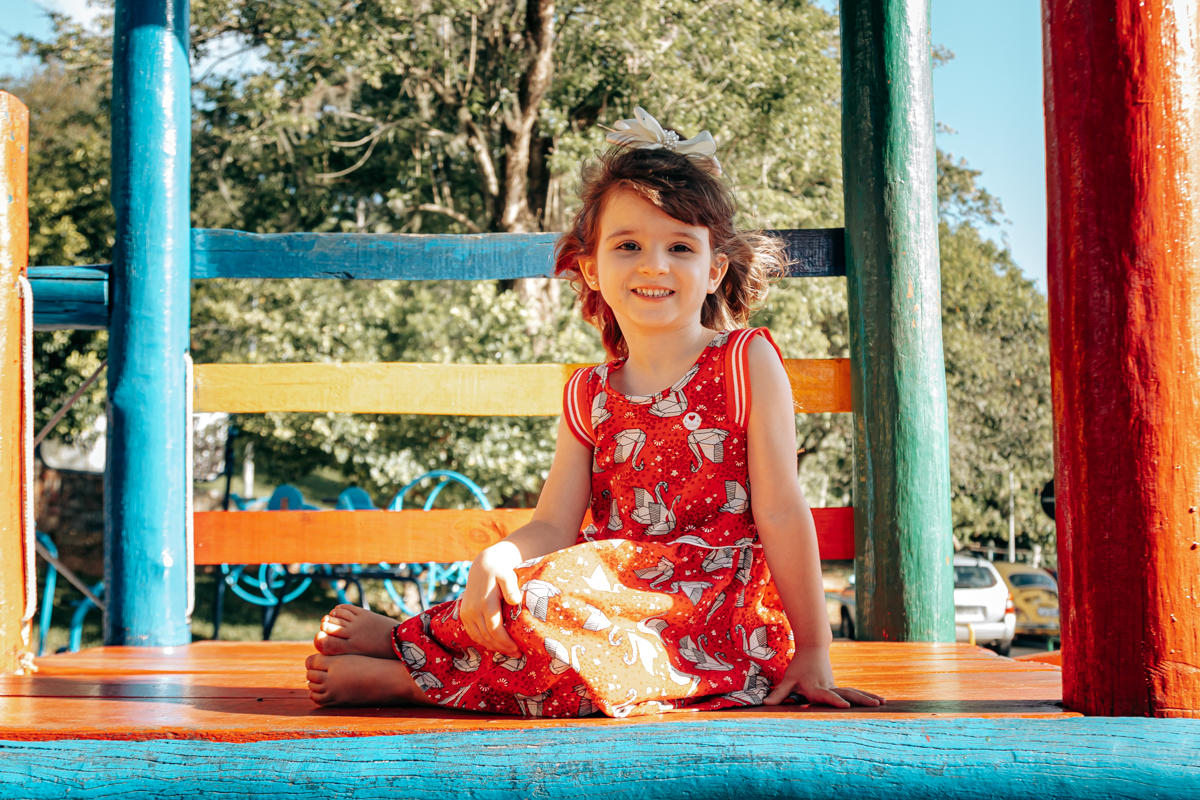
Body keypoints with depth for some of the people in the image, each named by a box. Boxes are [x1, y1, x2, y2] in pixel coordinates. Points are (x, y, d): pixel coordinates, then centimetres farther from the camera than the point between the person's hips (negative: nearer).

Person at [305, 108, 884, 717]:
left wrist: (812, 653, -8)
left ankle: (408, 658, -12)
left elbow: (781, 511, -6)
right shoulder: (590, 397, 9)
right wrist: (494, 563, -21)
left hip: (722, 625, -5)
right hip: (619, 592, 5)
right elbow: (553, 527, 3)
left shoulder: (746, 361, -3)